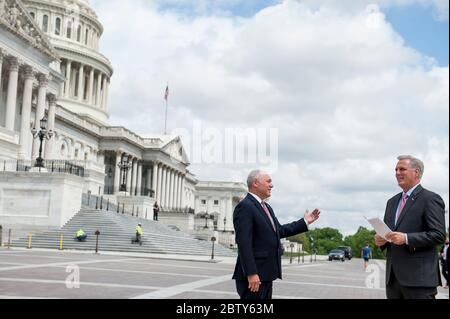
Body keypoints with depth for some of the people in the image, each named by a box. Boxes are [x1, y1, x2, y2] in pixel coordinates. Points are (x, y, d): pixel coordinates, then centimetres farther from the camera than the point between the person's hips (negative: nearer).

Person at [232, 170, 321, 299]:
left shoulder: (266, 207, 16)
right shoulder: (245, 207, -15)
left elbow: (280, 230, 23)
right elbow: (243, 243, -22)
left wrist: (305, 222, 19)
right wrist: (251, 274, -26)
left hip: (265, 274, 10)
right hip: (253, 276, -10)